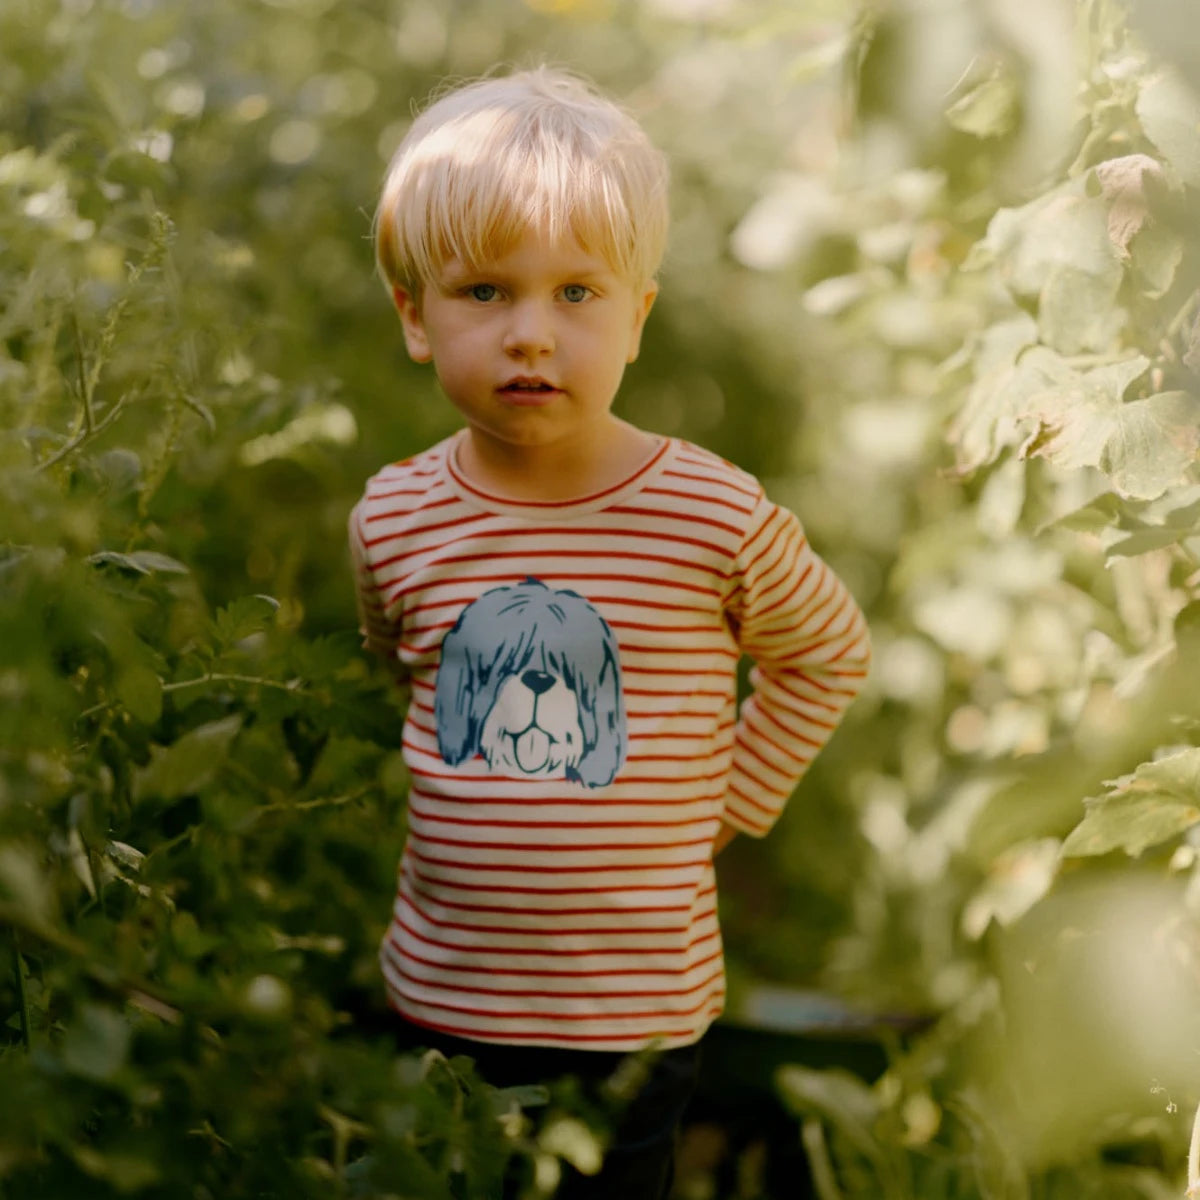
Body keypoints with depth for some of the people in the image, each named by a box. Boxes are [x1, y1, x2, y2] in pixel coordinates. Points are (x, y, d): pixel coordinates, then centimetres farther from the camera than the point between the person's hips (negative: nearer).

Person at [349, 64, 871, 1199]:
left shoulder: (715, 515, -14)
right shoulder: (394, 518, -6)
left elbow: (830, 651, 5)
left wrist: (729, 798, 0)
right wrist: (458, 789, 6)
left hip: (635, 1009, -2)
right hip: (439, 989, 3)